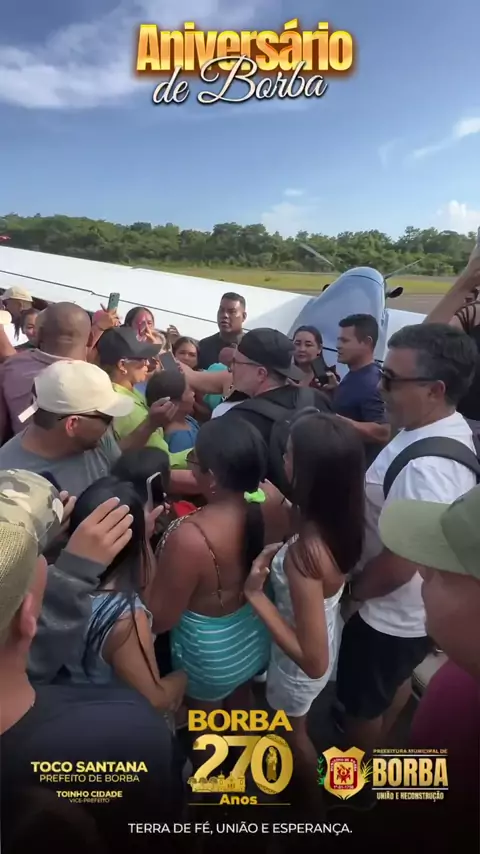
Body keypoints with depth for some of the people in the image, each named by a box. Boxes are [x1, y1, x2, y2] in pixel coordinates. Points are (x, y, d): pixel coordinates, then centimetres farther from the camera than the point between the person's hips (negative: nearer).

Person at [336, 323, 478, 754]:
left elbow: (399, 564, -31)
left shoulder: (424, 469, -38)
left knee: (362, 701, 19)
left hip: (392, 613, -8)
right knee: (396, 682, 32)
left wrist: (352, 589, -12)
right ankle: (375, 744, 59)